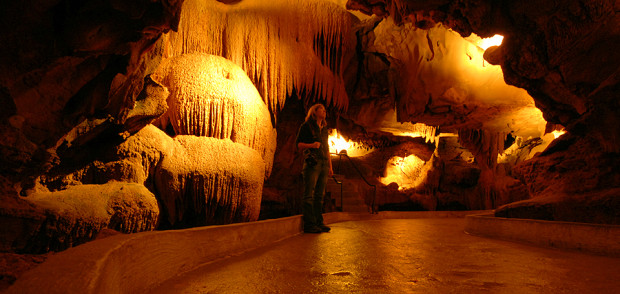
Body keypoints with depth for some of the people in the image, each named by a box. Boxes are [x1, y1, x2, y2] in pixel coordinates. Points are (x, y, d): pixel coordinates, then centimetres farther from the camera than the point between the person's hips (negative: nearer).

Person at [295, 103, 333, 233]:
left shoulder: (324, 129, 25)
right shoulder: (306, 126, 6)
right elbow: (298, 144, 1)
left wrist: (330, 166, 19)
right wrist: (311, 145, -17)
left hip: (323, 164, 7)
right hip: (312, 163, -7)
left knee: (319, 195, 6)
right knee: (309, 195, -9)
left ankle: (319, 222, 8)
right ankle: (309, 224, -10)